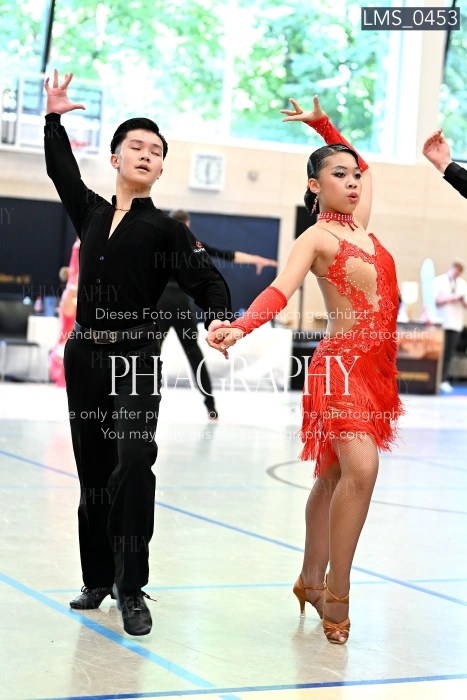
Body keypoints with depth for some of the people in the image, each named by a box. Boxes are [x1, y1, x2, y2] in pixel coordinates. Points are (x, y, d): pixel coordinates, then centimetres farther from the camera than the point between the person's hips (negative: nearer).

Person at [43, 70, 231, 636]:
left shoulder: (166, 230, -1)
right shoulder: (91, 212, 10)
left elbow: (207, 280, -11)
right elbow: (62, 170, 29)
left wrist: (217, 319, -29)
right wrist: (54, 118, 30)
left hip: (136, 358, -4)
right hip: (84, 353, 4)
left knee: (134, 462, -18)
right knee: (93, 468, 8)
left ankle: (130, 589, -14)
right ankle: (97, 578, 20)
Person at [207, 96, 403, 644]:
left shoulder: (360, 226, 14)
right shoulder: (316, 237, -7)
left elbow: (362, 167, 33)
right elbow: (281, 289, -22)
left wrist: (322, 125, 25)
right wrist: (238, 328, -39)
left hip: (376, 366, 8)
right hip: (342, 362, -8)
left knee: (334, 476, 11)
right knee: (360, 469, -21)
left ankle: (311, 580, 20)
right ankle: (336, 595, -16)